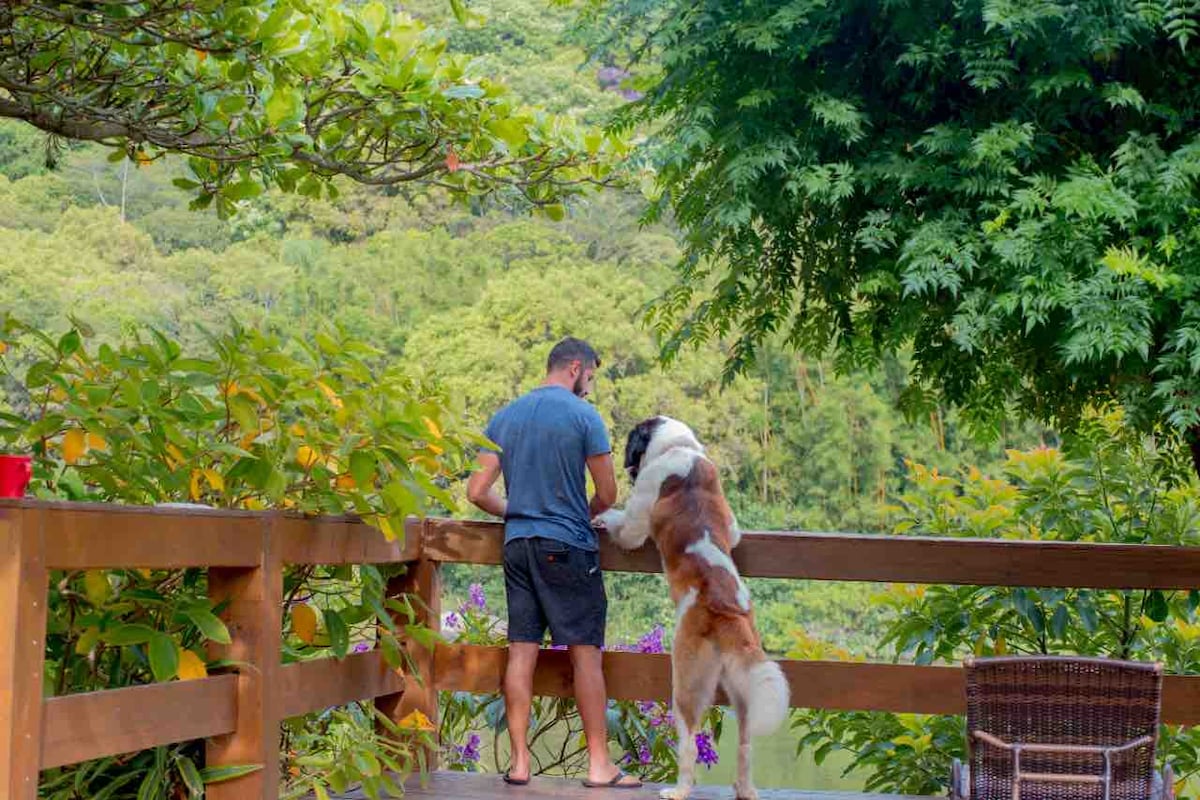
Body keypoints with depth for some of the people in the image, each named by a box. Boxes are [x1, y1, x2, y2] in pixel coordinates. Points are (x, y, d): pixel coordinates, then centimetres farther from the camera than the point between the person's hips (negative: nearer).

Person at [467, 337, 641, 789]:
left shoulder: (504, 417, 10)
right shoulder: (582, 414, -6)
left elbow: (477, 492, 7)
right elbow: (607, 493, -5)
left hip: (517, 545, 5)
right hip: (568, 547, -5)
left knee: (522, 651, 6)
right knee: (586, 653, -1)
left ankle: (520, 762, 7)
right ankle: (599, 764, 1)